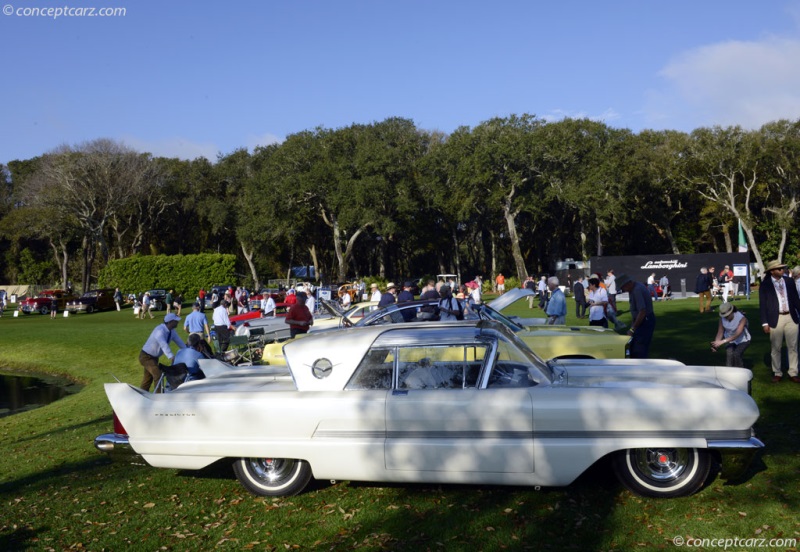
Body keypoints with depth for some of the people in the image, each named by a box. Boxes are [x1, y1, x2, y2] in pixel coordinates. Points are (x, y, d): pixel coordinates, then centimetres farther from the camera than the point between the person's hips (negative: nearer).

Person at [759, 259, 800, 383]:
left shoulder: (789, 281, 7)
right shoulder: (765, 285, -2)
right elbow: (763, 305, -3)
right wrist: (765, 323, -7)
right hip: (775, 319, -3)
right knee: (776, 348, 7)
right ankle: (777, 373, 19)